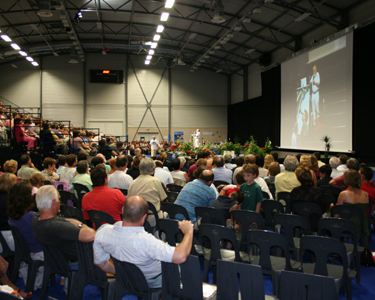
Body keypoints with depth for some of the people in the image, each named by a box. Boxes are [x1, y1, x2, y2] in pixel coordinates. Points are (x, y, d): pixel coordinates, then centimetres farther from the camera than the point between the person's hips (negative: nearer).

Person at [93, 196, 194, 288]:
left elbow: (100, 262, -7)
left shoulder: (102, 232, -24)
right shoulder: (145, 241, -45)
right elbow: (180, 257, -47)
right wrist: (188, 232, -30)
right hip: (155, 282, -5)